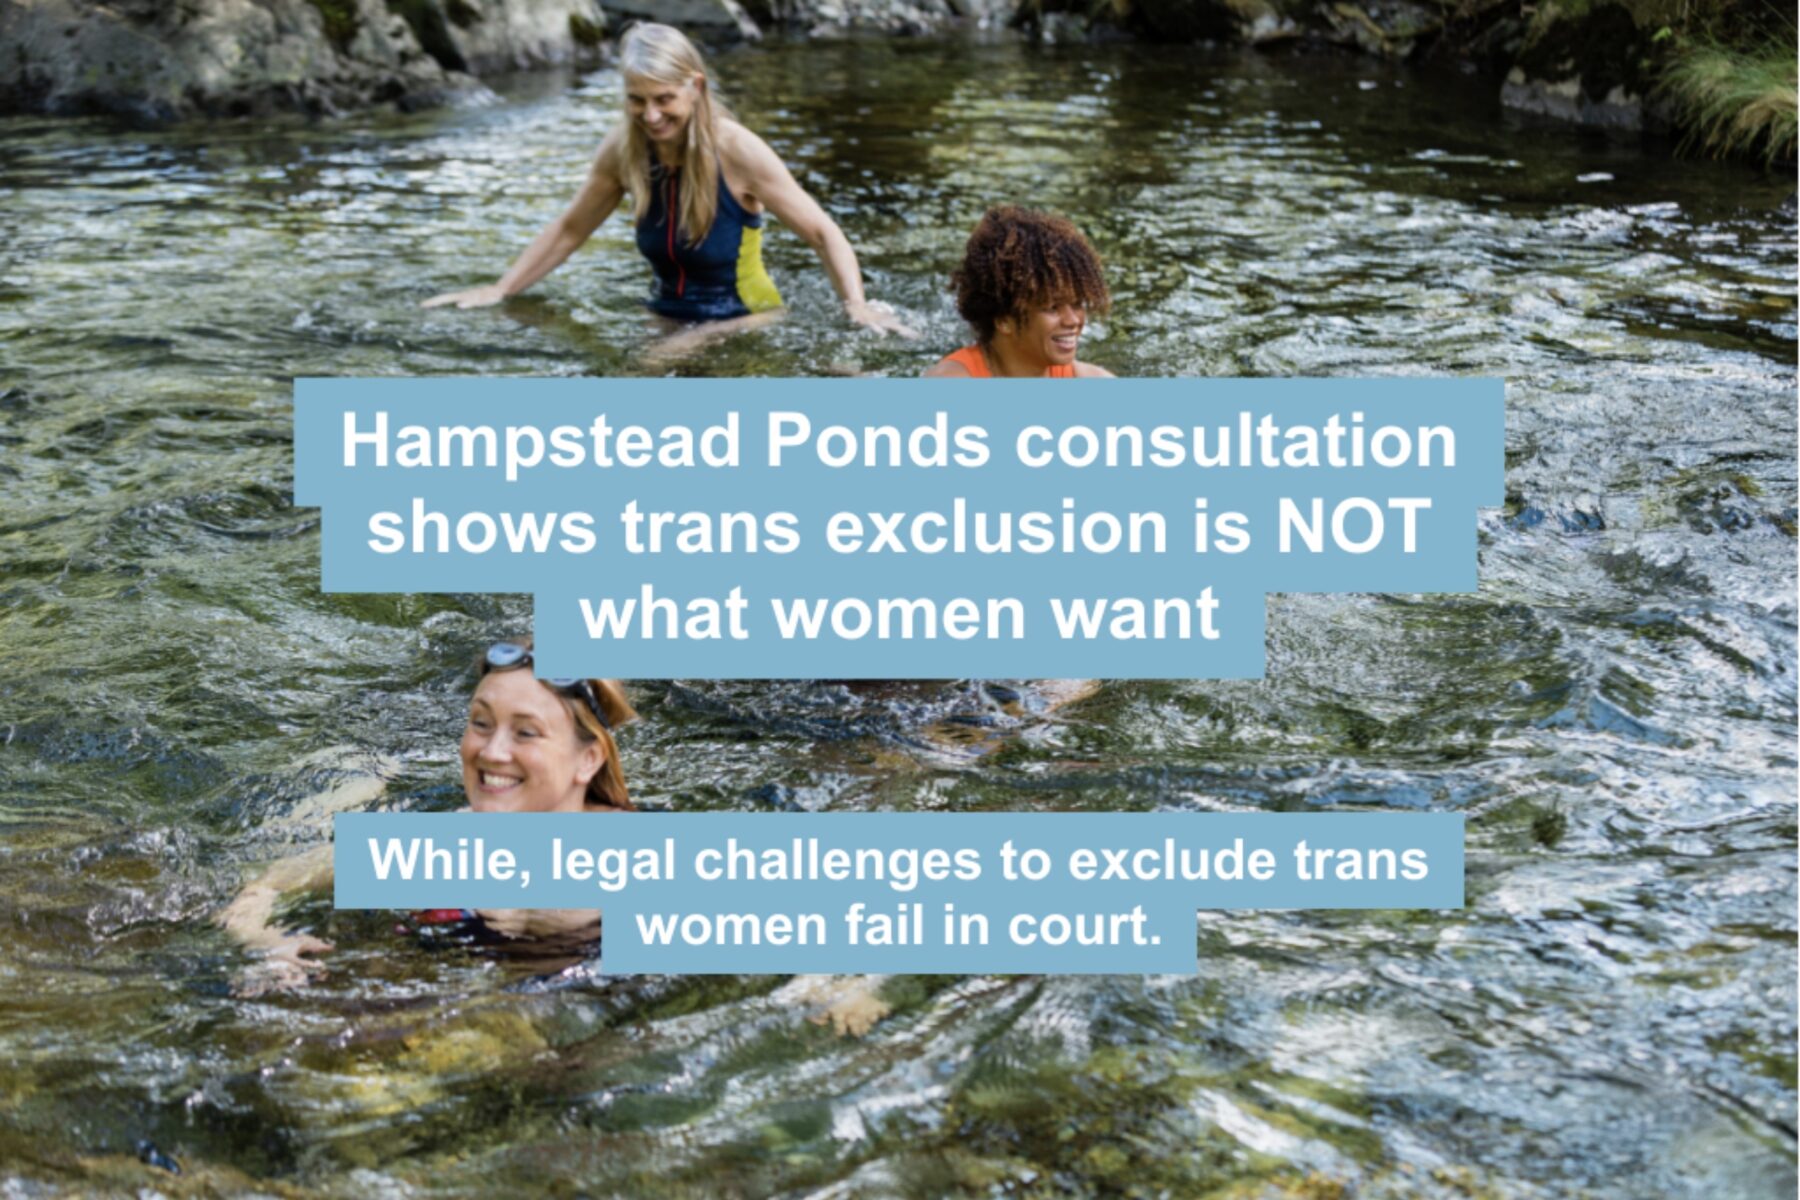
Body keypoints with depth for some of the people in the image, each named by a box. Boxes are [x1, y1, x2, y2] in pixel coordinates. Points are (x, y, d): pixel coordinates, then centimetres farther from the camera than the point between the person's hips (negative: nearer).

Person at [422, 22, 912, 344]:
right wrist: (501, 290, 7)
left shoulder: (736, 150, -20)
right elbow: (570, 229, 9)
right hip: (670, 324, 5)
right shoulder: (624, 148, -7)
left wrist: (856, 307, -29)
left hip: (745, 325, -5)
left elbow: (823, 234, -14)